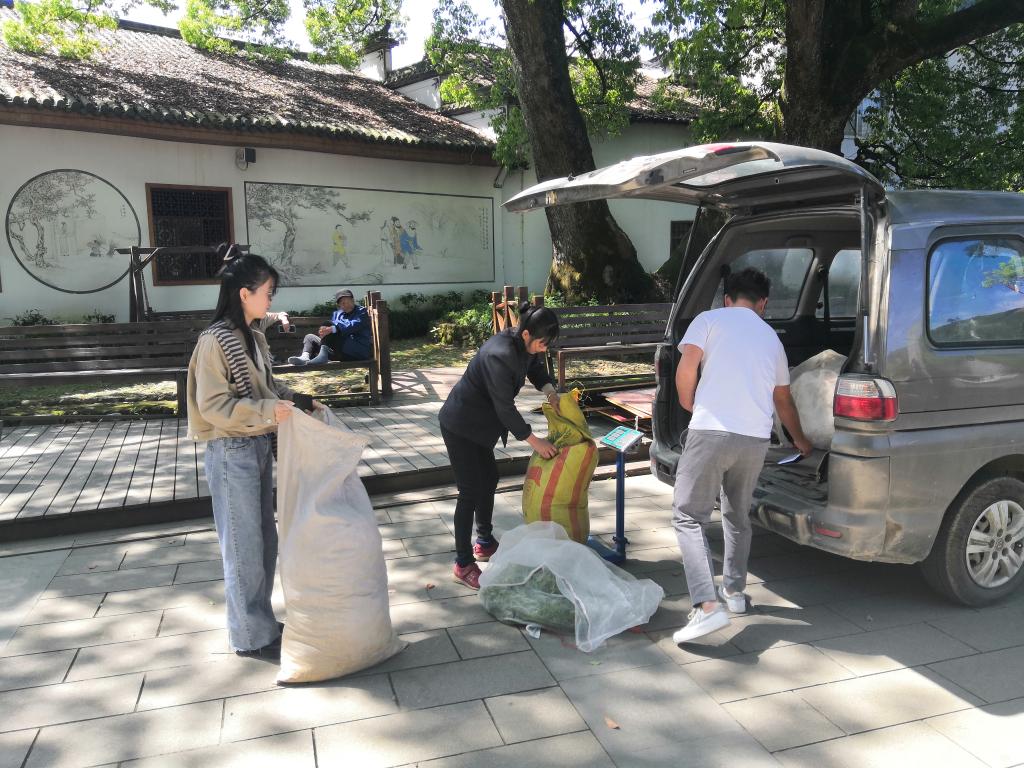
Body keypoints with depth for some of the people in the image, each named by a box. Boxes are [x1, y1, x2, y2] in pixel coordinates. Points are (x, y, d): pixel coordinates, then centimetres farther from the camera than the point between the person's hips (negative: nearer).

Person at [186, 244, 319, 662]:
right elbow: (212, 405, -20)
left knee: (265, 539, 17)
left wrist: (299, 401, 8)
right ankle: (251, 637, 18)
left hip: (259, 446, 9)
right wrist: (268, 411, -24)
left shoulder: (253, 337, 8)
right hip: (232, 452, -9)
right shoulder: (215, 341, -17)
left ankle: (260, 621, 33)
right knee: (244, 547, 3)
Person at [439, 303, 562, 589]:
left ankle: (484, 543, 35)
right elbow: (505, 407, -28)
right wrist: (534, 441, -21)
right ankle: (463, 565, 2)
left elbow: (536, 367, 15)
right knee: (471, 490, -7)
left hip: (480, 423, 10)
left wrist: (550, 392, -6)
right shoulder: (500, 355, -32)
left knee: (489, 478, 18)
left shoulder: (524, 344, -5)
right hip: (460, 425, -10)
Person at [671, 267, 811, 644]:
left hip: (712, 431, -5)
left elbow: (686, 368, -8)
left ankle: (707, 606, -12)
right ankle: (734, 591, 35)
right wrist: (800, 440, 49)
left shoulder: (709, 319, 8)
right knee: (738, 516, 24)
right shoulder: (771, 337, 23)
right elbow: (783, 399, 34)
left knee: (688, 516, 0)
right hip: (756, 438, 5)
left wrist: (688, 405, 11)